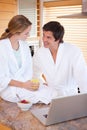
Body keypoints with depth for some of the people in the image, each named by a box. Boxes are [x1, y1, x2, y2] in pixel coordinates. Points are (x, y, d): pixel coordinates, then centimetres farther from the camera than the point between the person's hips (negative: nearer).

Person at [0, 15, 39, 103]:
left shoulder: (24, 46, 5)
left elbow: (29, 69, 5)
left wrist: (28, 83, -13)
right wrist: (22, 85, -21)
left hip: (25, 84, 6)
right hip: (9, 88, -6)